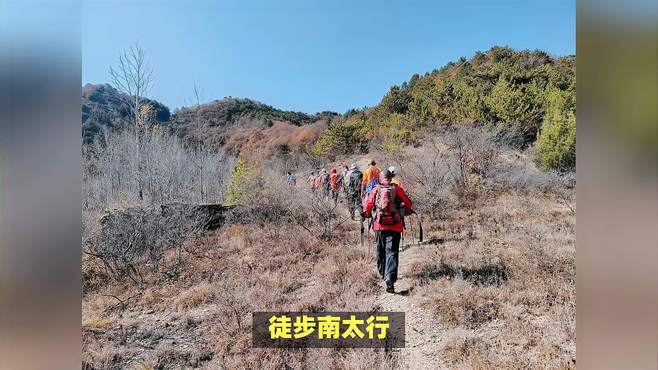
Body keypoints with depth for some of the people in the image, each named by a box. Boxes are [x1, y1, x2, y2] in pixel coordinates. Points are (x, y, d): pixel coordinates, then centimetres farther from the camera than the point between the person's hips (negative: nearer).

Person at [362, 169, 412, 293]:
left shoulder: (376, 189, 1)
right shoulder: (397, 189, -1)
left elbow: (368, 205, 4)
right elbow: (408, 204, 6)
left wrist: (366, 214, 24)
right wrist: (406, 212, 27)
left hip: (380, 225, 2)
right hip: (395, 226, -1)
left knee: (381, 250, 19)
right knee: (392, 252, -2)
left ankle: (383, 273, 36)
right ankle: (390, 278, -17)